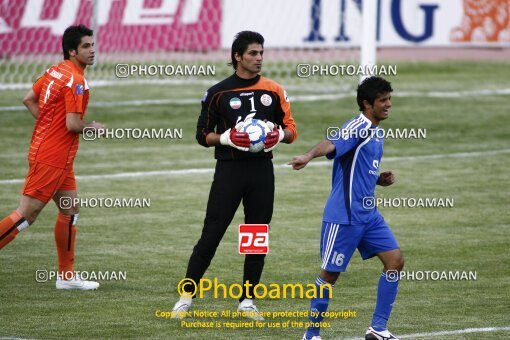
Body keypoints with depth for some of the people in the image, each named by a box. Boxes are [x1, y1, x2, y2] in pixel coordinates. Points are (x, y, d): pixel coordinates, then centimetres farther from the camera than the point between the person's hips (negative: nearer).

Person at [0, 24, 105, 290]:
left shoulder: (54, 72, 9)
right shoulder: (76, 82, -18)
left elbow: (29, 99, 18)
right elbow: (73, 124, -23)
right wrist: (93, 128, -3)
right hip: (52, 158, -10)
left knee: (70, 211, 15)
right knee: (26, 213, -8)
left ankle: (66, 276, 20)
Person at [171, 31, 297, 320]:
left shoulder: (274, 91, 8)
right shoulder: (219, 93, 1)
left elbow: (291, 129, 11)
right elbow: (203, 135, 3)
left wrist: (279, 135, -11)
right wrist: (227, 138, -16)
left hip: (262, 171, 3)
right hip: (229, 170, -3)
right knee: (211, 234, -7)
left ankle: (247, 300, 13)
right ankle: (186, 296, -1)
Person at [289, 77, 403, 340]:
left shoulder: (376, 134, 15)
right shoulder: (357, 128, -13)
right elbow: (332, 143, -34)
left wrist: (381, 180, 7)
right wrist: (309, 156, -55)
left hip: (368, 214, 9)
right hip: (344, 216, -9)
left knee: (395, 260, 0)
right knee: (330, 273, -1)